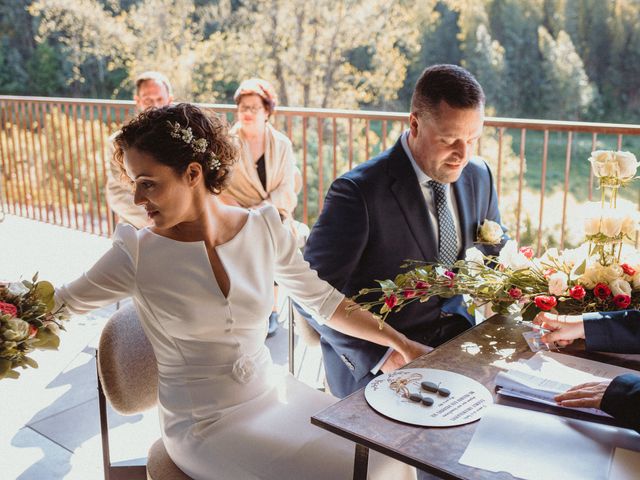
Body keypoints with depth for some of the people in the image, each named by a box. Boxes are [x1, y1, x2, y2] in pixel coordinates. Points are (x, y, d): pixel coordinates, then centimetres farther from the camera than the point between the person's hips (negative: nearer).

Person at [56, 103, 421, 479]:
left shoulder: (264, 230, -6)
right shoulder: (139, 254, -13)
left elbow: (325, 300, 4)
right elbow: (60, 304, 0)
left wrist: (401, 342, 3)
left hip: (276, 393, 4)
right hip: (204, 425, -3)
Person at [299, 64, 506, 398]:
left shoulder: (478, 176, 2)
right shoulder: (357, 192, -19)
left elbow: (496, 256, 18)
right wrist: (382, 355, -25)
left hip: (454, 338, 6)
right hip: (371, 361, -6)